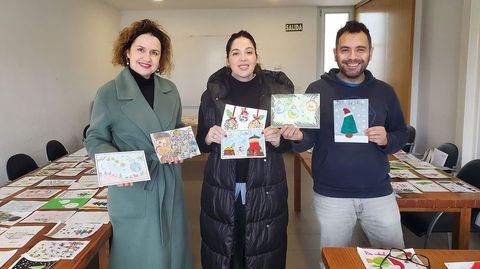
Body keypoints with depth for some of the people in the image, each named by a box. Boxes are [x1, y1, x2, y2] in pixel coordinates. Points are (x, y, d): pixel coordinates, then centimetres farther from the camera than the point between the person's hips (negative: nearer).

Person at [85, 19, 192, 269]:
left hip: (169, 186, 5)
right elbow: (95, 140, -4)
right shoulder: (108, 93, -10)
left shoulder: (170, 90, 3)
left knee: (172, 248, 18)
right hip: (132, 189, -4)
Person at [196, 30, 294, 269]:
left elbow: (289, 143, 6)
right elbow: (201, 143, 7)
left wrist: (277, 140, -15)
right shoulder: (213, 93, 1)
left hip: (265, 190, 0)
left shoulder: (277, 90, 0)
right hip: (221, 189, 1)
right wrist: (209, 137, -14)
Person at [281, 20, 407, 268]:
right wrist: (297, 136, -25)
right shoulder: (317, 90, -4)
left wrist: (387, 140, -13)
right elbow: (307, 140, -2)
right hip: (331, 196, -2)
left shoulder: (384, 91, 3)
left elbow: (401, 134, 9)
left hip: (379, 194, 2)